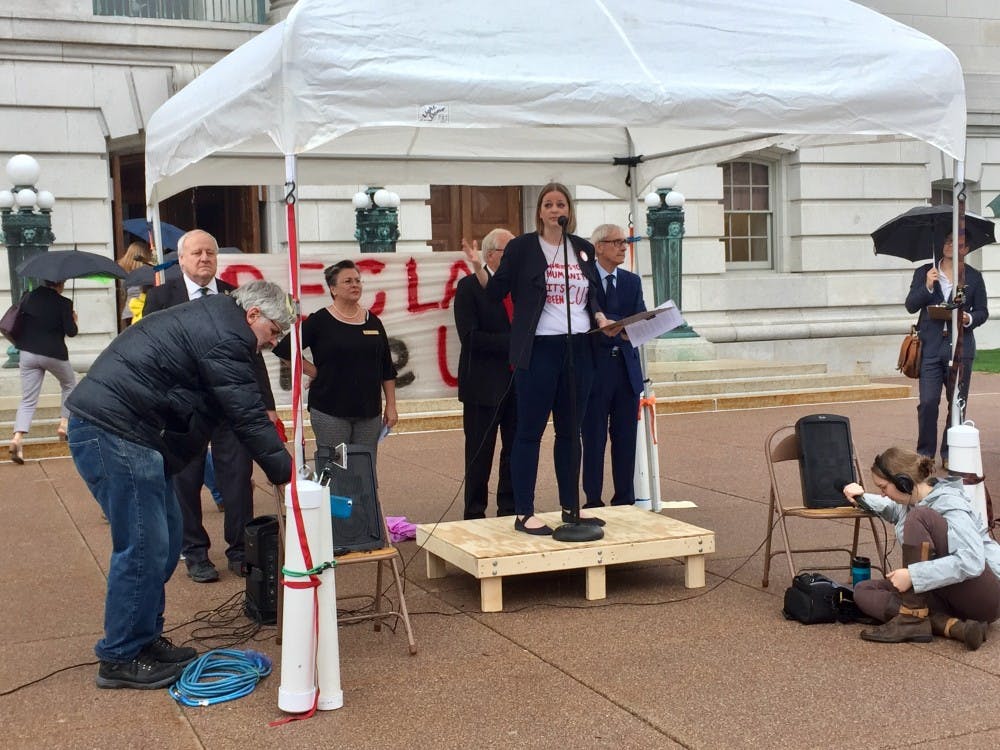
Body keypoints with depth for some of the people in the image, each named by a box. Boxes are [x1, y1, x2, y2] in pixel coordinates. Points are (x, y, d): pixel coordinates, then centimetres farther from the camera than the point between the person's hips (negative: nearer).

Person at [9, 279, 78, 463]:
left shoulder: (30, 296, 4)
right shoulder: (63, 303, -10)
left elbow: (18, 321, 10)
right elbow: (71, 331, -9)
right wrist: (74, 320, 11)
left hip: (28, 353, 4)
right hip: (54, 354, -4)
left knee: (28, 401, 3)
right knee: (69, 386, 26)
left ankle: (17, 438, -16)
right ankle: (63, 424, 18)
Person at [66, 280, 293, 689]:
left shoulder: (210, 319, 21)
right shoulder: (226, 339, -13)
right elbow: (248, 418, -14)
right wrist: (286, 472, -7)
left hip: (105, 426, 11)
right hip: (113, 431, -11)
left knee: (165, 537, 15)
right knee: (143, 547, -6)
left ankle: (145, 638, 25)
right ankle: (120, 659, 5)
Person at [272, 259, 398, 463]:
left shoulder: (372, 321, 9)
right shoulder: (320, 321, -3)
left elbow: (387, 369, 11)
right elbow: (284, 349, -5)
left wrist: (391, 406, 8)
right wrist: (314, 372, -4)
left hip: (370, 412, 4)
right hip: (330, 412, -4)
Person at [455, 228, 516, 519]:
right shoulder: (469, 287, -5)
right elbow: (470, 337, -15)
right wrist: (513, 342, -20)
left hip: (519, 383, 5)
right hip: (484, 384, -5)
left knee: (515, 451, 10)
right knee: (480, 455, 4)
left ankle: (510, 510, 20)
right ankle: (475, 514, 13)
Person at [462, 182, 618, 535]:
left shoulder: (583, 248, 11)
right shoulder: (522, 247, -2)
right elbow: (497, 291, -1)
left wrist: (601, 319, 2)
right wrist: (478, 268, -17)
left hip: (578, 348, 5)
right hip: (539, 350, -5)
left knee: (570, 431, 12)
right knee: (529, 431, -2)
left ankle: (571, 506, 22)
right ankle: (524, 514, 3)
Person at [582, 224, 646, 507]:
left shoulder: (632, 281, 13)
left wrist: (614, 326, -20)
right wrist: (622, 329, -23)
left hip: (626, 365, 5)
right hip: (595, 367, -5)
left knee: (626, 437, 8)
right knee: (594, 438, 1)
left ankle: (625, 500, 16)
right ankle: (593, 502, 9)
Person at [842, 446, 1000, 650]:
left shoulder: (950, 505, -18)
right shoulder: (911, 501, 7)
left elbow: (972, 561, -33)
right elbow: (890, 509, 33)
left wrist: (913, 575, -34)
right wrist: (862, 498, 13)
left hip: (983, 595, -9)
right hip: (945, 597, 9)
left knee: (919, 516, -25)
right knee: (863, 591, -5)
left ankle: (912, 618, -24)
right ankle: (952, 626, -20)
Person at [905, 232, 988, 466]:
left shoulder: (973, 277, 6)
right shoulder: (924, 272, 7)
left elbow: (982, 312, 10)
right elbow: (911, 306, 0)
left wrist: (969, 319, -11)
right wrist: (927, 286, -15)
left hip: (960, 347, 1)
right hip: (930, 347, 0)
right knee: (927, 402, -5)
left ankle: (950, 454, 16)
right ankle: (925, 453, 7)